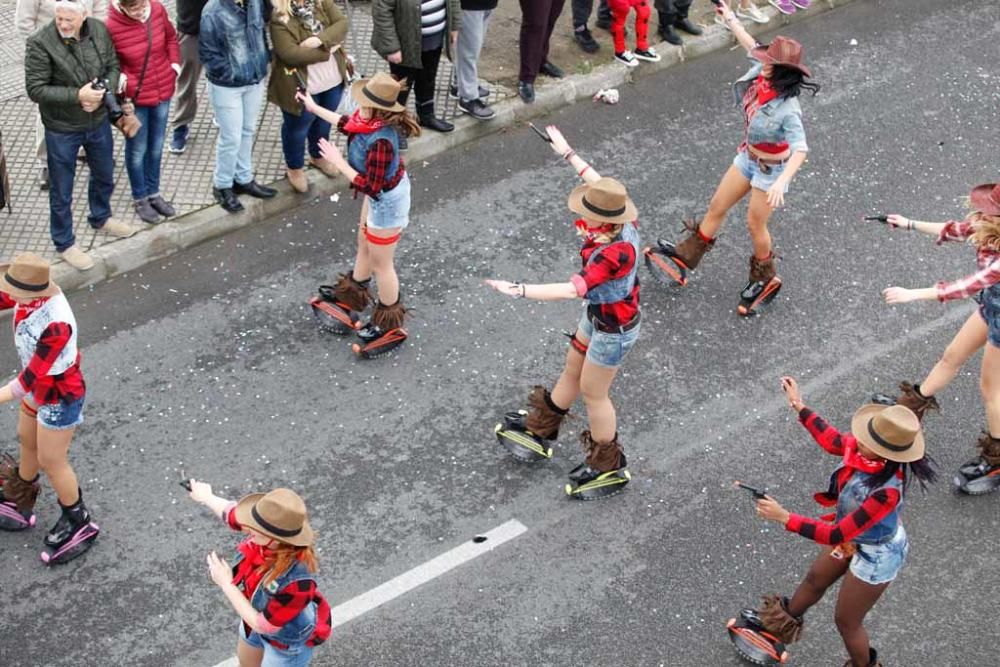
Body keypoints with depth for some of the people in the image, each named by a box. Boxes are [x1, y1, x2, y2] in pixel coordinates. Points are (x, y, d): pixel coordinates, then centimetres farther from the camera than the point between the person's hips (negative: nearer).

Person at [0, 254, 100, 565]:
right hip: (38, 386, 9)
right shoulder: (31, 294, -18)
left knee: (50, 461, 11)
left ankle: (77, 523, 35)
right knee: (27, 440, 28)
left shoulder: (56, 324, -40)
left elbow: (32, 376, -36)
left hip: (59, 396, -8)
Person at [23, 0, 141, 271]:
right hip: (62, 130, -5)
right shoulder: (40, 43, -25)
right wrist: (77, 96, -30)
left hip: (98, 122, 5)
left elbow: (113, 67, 1)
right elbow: (35, 89, -22)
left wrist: (104, 95, -19)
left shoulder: (99, 31, -12)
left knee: (104, 176, 27)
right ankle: (64, 243, 33)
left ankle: (101, 218, 55)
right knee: (61, 191, 12)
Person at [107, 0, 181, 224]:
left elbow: (171, 37, 9)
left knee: (156, 146, 20)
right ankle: (140, 199, 31)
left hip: (163, 91, 4)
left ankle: (153, 193, 38)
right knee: (137, 150, 12)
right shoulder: (112, 27, -24)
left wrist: (175, 64, 0)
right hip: (134, 98, -4)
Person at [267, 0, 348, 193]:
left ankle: (318, 156, 53)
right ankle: (294, 167, 39)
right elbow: (289, 53, -31)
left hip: (332, 79, 6)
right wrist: (327, 50, -23)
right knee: (298, 127, 15)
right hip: (301, 85, -6)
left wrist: (320, 39, -31)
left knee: (324, 121, 27)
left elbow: (342, 23, -12)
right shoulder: (279, 16, -24)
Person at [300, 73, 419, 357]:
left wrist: (338, 161, -25)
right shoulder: (374, 119, -15)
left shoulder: (380, 142, -41)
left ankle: (390, 326, 34)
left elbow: (370, 187, -33)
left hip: (387, 201, -9)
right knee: (365, 245, 31)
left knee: (381, 263, 13)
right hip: (382, 190, 9)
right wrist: (315, 108, 15)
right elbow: (349, 124, 9)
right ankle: (352, 294, 57)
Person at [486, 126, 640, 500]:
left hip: (613, 330, -9)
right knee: (572, 370, 26)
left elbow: (572, 289, -46)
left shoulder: (614, 253, -40)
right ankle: (539, 430, 48)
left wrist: (518, 290, -45)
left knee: (592, 392, 10)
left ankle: (609, 468, 30)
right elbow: (599, 183, 4)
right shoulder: (621, 222, -17)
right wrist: (568, 154, 11)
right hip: (598, 317, 9)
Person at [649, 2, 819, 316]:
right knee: (717, 205, 16)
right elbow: (751, 45, 5)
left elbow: (800, 149, -41)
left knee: (755, 223, 10)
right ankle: (685, 258, 32)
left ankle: (765, 279, 34)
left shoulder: (787, 109, -35)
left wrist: (781, 182, -54)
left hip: (771, 169, -7)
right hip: (749, 157, 7)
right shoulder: (761, 76, -15)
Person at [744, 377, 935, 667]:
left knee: (846, 621, 19)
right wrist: (799, 406, 3)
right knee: (815, 580, 33)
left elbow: (836, 536, -38)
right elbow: (832, 440, 0)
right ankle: (785, 620, 62)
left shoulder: (887, 491, -45)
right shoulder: (864, 449, -25)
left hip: (875, 554, -7)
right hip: (854, 535, 7)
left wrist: (785, 518, -38)